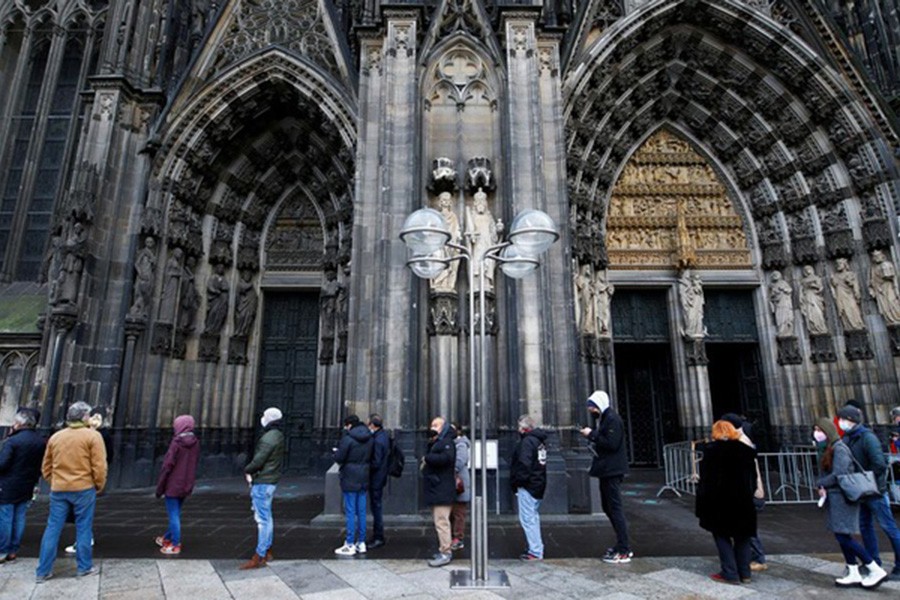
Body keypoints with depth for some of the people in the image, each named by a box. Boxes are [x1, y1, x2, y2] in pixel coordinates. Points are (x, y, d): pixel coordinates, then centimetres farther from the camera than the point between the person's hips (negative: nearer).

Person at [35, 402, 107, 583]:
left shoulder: (55, 436, 8)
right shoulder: (92, 436, -9)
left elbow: (46, 467, 15)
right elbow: (99, 466, -12)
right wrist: (99, 485, 3)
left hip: (58, 489, 5)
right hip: (83, 488, -4)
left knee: (52, 529, 11)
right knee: (83, 528, 5)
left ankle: (43, 571, 15)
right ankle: (84, 567, 13)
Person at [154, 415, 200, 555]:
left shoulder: (176, 443, -17)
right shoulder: (195, 443, 0)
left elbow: (167, 465, -15)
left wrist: (160, 487, -6)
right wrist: (190, 481, 17)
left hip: (173, 485, -6)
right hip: (187, 485, 6)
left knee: (174, 515, 4)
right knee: (176, 513, 21)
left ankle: (175, 545, 12)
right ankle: (168, 537, 37)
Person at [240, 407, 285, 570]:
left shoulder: (268, 438, -20)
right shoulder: (278, 436, 11)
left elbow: (258, 461, -23)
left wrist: (247, 470, -3)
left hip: (262, 483, -10)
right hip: (271, 480, 10)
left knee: (262, 518, -5)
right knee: (267, 517, 18)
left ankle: (259, 557, 1)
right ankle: (267, 551, 28)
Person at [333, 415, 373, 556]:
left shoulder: (348, 438, -15)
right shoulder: (368, 438, 8)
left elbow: (339, 458, -14)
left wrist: (336, 452, 6)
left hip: (350, 478, -6)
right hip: (363, 478, 6)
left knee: (350, 512, 1)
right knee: (361, 511, 12)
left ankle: (350, 545, 7)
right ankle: (361, 543, 19)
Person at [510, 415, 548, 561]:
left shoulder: (527, 441, -17)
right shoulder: (540, 440, 13)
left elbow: (524, 463, -24)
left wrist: (518, 481, -14)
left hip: (528, 485, -10)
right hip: (538, 484, 10)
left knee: (527, 518, -4)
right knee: (533, 517, 19)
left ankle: (535, 552, -1)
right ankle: (536, 548, 26)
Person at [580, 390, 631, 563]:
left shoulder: (612, 419, -14)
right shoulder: (603, 419, 16)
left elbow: (612, 443, -23)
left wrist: (592, 435, -18)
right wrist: (591, 435, 3)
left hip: (612, 471, -10)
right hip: (606, 470, 10)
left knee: (615, 508, -5)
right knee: (608, 507, 16)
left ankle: (623, 552, 2)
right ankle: (622, 545, 27)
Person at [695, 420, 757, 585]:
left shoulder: (711, 449, -9)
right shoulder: (746, 450, 5)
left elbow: (705, 478, -9)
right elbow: (753, 477, 8)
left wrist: (702, 503, -4)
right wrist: (749, 495, 15)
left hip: (719, 500, -5)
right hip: (742, 499, 5)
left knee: (722, 535, 7)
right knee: (742, 536, 16)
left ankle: (730, 574, 6)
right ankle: (744, 573, 20)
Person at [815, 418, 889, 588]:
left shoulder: (839, 449, -16)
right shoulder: (828, 449, 12)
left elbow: (838, 475, -21)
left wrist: (820, 484, -8)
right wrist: (824, 487, -4)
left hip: (843, 497, -9)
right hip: (835, 498, 9)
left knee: (844, 537, -6)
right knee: (843, 537, 12)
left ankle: (876, 571, 5)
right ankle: (854, 574, 20)